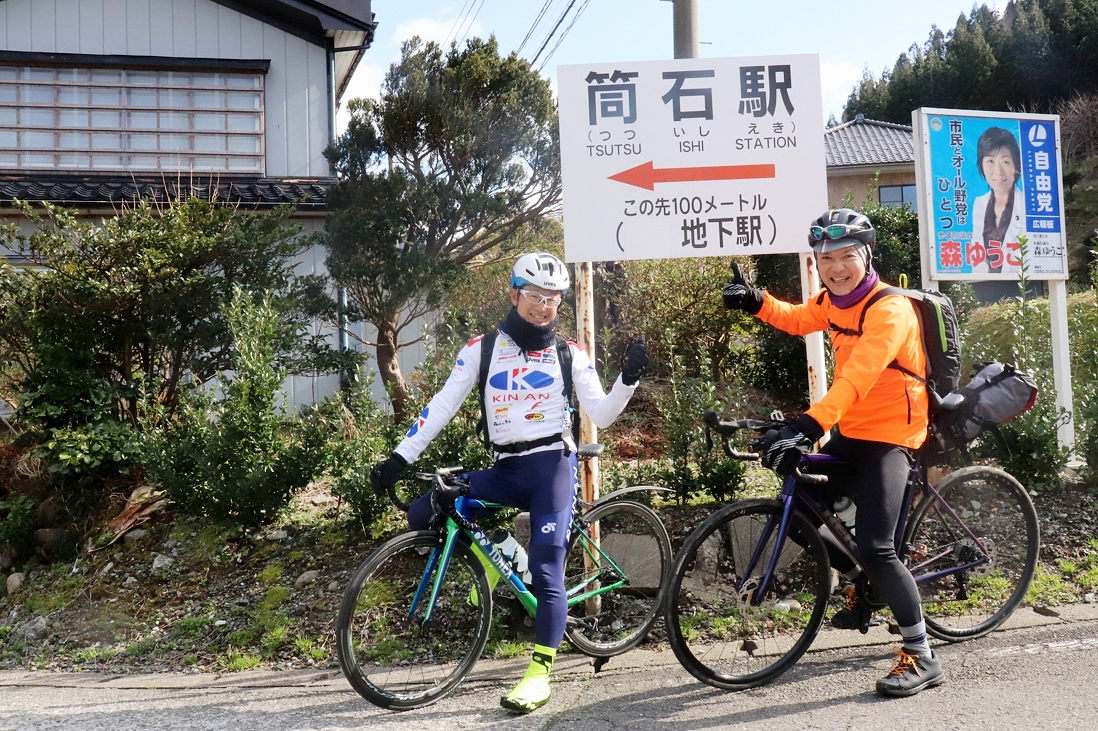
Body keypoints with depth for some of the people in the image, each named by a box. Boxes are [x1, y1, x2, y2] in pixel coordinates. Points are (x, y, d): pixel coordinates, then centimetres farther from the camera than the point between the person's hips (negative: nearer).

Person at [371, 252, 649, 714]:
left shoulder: (570, 355, 4)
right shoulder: (481, 349, 5)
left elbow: (601, 415, 0)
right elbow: (442, 406, 1)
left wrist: (629, 378, -17)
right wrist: (400, 457, -5)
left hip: (552, 465, -2)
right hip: (505, 469, 3)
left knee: (546, 572, -11)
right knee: (422, 514, -11)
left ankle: (539, 673, 3)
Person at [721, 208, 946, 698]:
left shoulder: (890, 309, -22)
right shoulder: (832, 302, 2)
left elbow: (857, 377, -36)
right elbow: (798, 320, 24)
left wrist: (808, 425, -47)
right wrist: (757, 302, 4)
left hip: (889, 436, -8)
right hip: (850, 432, 9)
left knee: (874, 545, -17)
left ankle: (921, 657, -1)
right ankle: (861, 591, 33)